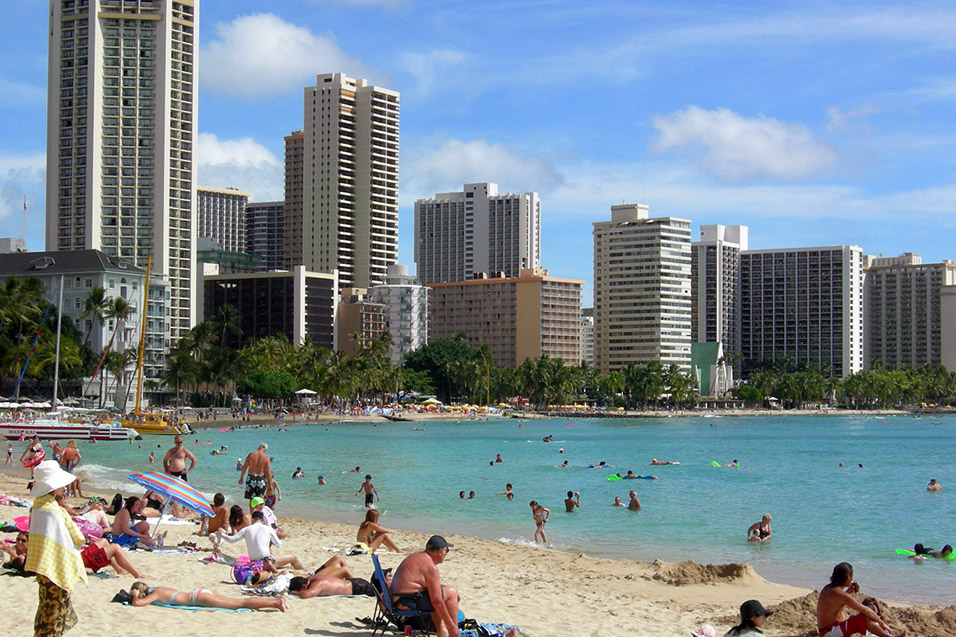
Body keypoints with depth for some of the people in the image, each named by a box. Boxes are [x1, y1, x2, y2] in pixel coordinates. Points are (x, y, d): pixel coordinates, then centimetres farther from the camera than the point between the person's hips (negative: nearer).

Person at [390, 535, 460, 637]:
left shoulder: (416, 556, 16)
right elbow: (437, 602, -16)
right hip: (410, 604, -10)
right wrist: (451, 626, -11)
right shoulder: (430, 567, -14)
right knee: (452, 593, -3)